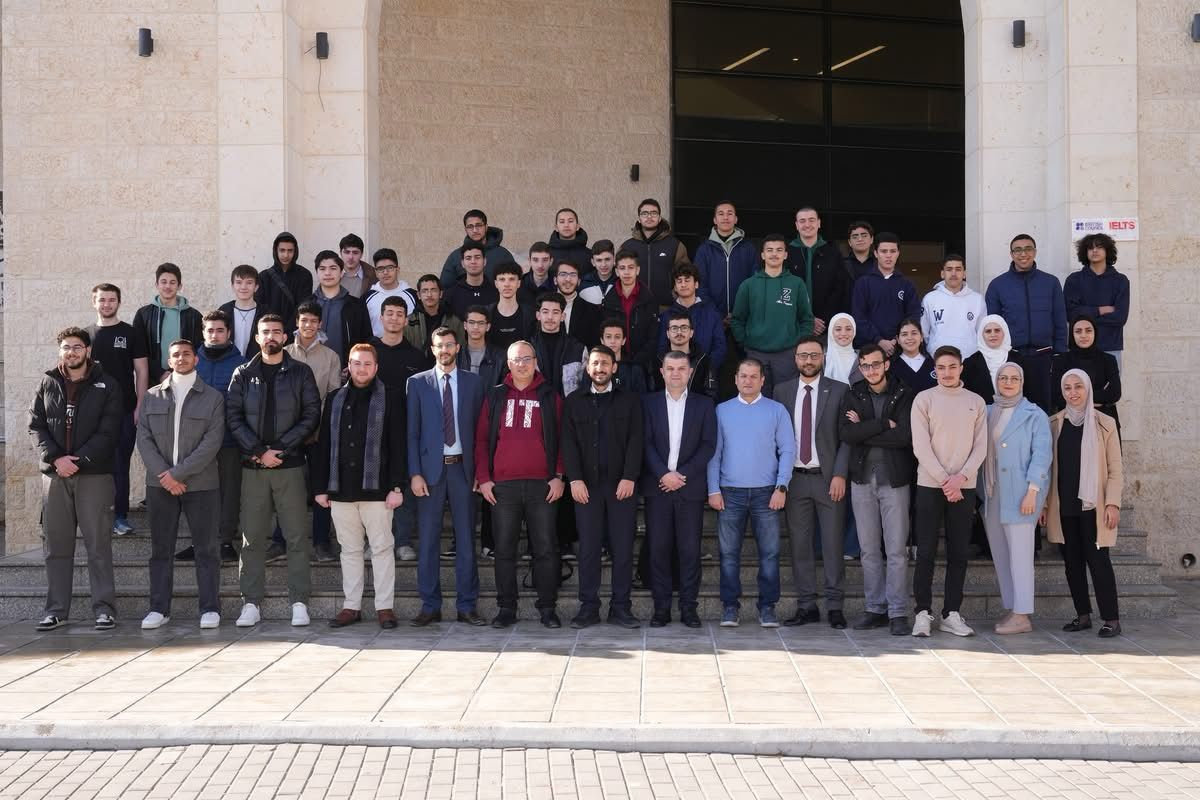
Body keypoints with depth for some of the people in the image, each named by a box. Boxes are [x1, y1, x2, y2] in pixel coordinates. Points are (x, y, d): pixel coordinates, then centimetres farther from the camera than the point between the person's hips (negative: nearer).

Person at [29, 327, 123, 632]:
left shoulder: (106, 387, 3)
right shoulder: (48, 384, 12)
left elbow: (108, 433, -4)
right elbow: (36, 426, 5)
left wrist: (78, 460, -14)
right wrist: (55, 458, -10)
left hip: (94, 474, -3)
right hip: (55, 473, 3)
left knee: (98, 543, -3)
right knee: (56, 545, 5)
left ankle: (104, 609, 0)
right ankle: (57, 609, 11)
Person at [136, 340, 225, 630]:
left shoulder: (213, 398, 2)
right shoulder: (152, 396, 10)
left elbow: (212, 442, -7)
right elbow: (143, 438, 3)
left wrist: (178, 473, -13)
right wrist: (163, 475, -10)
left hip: (201, 484, -2)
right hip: (159, 484, 2)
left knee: (206, 548, 0)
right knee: (160, 548, 5)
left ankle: (210, 608, 6)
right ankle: (159, 608, 11)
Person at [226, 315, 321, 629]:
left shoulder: (300, 373, 7)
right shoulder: (243, 374, 10)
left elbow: (312, 415, -1)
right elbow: (233, 417, 2)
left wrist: (280, 449, -10)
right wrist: (258, 451, -11)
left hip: (290, 464, -1)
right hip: (253, 466, 1)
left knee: (297, 537, -1)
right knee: (252, 538, 2)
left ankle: (299, 602, 5)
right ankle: (251, 603, 7)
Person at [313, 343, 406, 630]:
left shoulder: (390, 399, 0)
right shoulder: (336, 399, 11)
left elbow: (398, 445, -3)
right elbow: (323, 444, 11)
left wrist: (397, 486, -10)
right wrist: (320, 487, 6)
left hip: (376, 488, -4)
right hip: (341, 489, 4)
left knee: (381, 548, 0)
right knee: (349, 550, 10)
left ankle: (385, 606, 6)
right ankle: (351, 606, 16)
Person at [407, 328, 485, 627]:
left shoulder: (473, 382, 8)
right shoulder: (417, 383, 6)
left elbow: (479, 427, 6)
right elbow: (412, 432, 3)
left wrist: (479, 470, -2)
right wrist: (415, 473, -5)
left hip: (462, 467, 0)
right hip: (430, 468, 0)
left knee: (466, 539, 2)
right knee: (428, 540, 2)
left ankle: (467, 605, 9)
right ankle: (430, 606, 9)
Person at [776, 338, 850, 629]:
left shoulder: (839, 391, 2)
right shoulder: (783, 391, 8)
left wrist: (839, 474, -10)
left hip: (828, 478, -2)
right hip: (794, 478, 2)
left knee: (833, 543, 0)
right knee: (799, 544, 4)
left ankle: (835, 606, 6)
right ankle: (806, 606, 11)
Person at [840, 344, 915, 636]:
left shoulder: (904, 395, 0)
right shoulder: (853, 395, 8)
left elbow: (905, 435, -15)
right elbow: (845, 433, -8)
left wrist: (864, 430, -10)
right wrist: (884, 424, -13)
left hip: (895, 480, -3)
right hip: (862, 480, 3)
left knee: (896, 550, -4)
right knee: (869, 550, 7)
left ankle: (898, 612, 0)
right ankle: (875, 609, 14)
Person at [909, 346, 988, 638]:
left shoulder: (976, 402, 8)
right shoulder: (924, 399, 0)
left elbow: (980, 447, 3)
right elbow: (921, 446, -6)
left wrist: (961, 477, -11)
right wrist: (945, 481, -12)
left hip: (964, 487, 2)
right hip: (930, 485, -2)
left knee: (958, 553, 4)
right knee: (926, 552, -2)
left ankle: (951, 614, 10)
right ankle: (923, 613, 3)